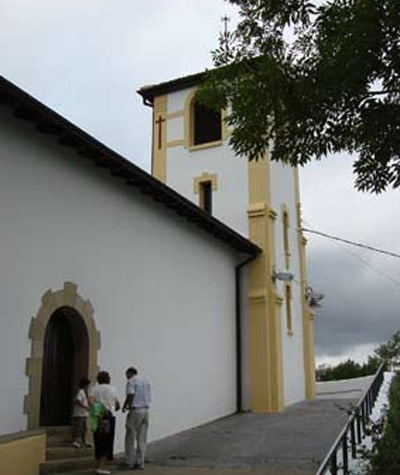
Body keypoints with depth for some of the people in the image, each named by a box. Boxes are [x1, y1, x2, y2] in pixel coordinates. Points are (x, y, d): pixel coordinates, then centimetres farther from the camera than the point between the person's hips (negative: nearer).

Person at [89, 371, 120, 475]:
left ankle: (98, 465, 19)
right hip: (109, 418, -2)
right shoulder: (112, 389, 4)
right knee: (107, 443, 4)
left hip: (98, 419, 2)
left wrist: (95, 411, -14)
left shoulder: (95, 389, 3)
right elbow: (117, 405, 13)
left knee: (98, 442, 14)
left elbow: (90, 401, -17)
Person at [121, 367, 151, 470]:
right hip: (146, 410, 6)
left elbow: (130, 396, -17)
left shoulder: (131, 381, -4)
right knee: (142, 439, 8)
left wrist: (124, 407, -1)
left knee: (130, 438, 4)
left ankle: (129, 462, 7)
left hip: (135, 411, -6)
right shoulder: (145, 381, 17)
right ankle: (140, 463, 8)